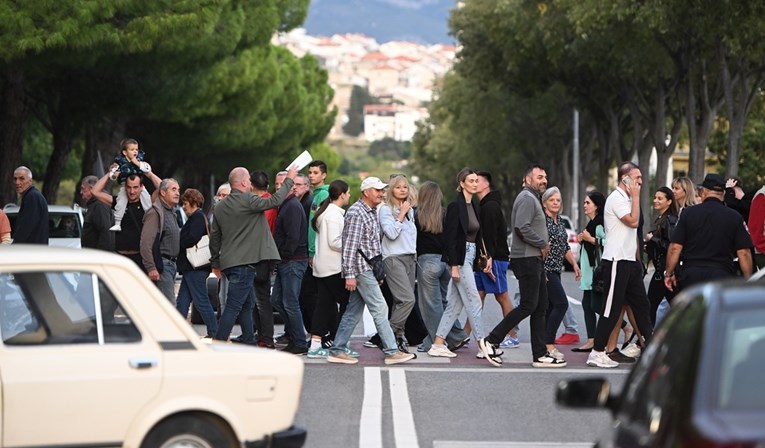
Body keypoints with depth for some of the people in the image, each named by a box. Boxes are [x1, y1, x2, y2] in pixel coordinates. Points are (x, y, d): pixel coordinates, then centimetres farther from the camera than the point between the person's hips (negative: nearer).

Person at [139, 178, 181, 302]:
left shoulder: (171, 212, 20)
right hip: (161, 265, -10)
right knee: (169, 304, -15)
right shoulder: (155, 213, -13)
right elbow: (146, 243, -20)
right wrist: (151, 268, -24)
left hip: (171, 263, 10)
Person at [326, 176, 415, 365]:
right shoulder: (356, 213, -14)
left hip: (368, 269, 10)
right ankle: (391, 351, -5)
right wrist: (349, 274, -22)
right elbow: (350, 245, -18)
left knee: (353, 311, 9)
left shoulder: (372, 212, 17)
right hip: (361, 269, -10)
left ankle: (337, 350, 12)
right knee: (380, 309, -8)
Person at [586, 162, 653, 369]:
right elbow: (633, 221, -23)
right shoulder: (616, 199, -12)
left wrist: (638, 259, 20)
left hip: (629, 260, 10)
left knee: (640, 304, 11)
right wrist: (636, 196, -14)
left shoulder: (626, 199, 18)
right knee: (612, 308, -8)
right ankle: (597, 353, -4)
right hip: (616, 261, -10)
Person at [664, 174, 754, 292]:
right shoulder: (734, 217, 1)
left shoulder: (688, 213, 2)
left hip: (691, 274, 1)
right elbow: (744, 252, -2)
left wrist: (669, 273, 9)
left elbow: (675, 248, -1)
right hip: (722, 275, -1)